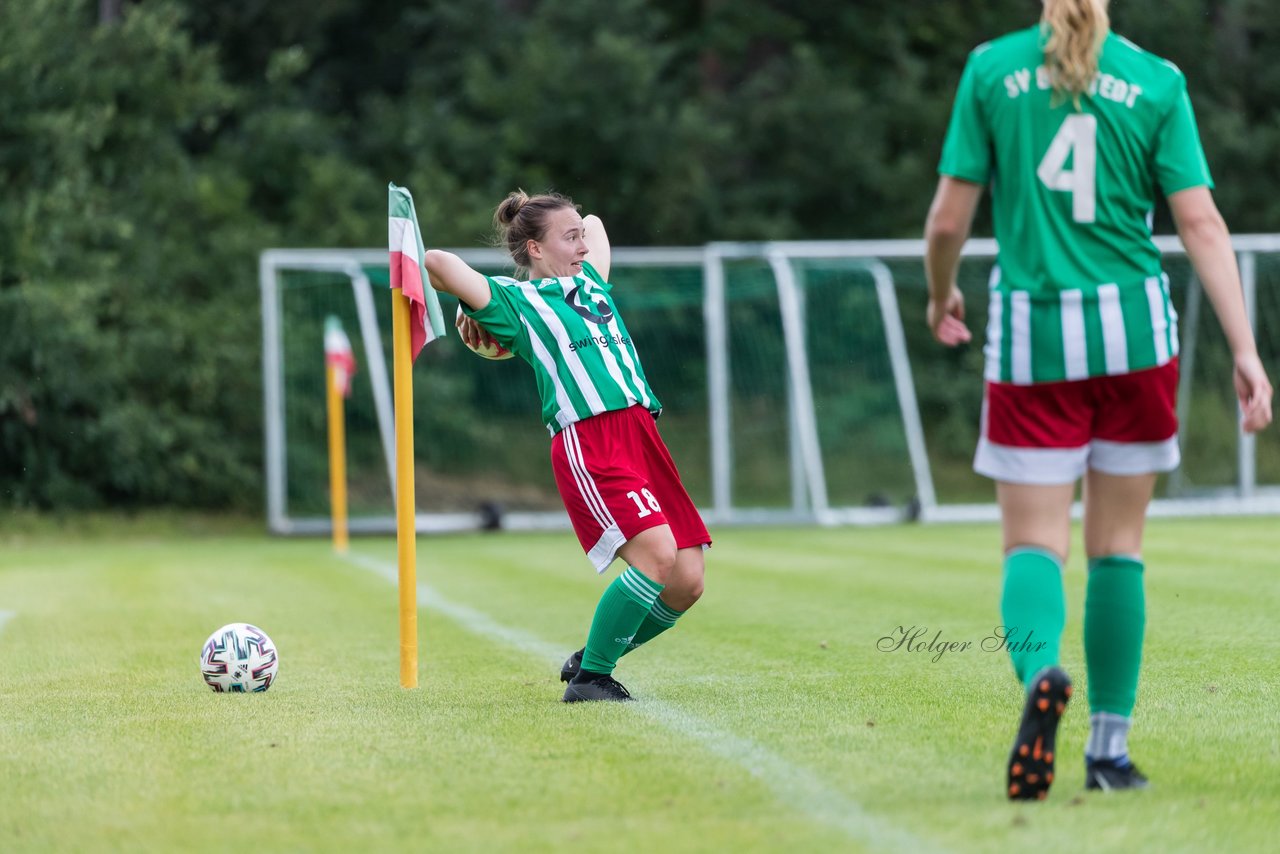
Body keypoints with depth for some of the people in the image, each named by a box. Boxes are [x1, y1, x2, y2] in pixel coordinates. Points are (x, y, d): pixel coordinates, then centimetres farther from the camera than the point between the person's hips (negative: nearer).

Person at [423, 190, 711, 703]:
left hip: (642, 436, 7)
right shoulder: (513, 299, 5)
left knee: (686, 583, -2)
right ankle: (589, 677, -9)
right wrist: (475, 313, 9)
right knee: (658, 554, -24)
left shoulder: (591, 283, 26)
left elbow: (594, 223, 45)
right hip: (586, 444, -7)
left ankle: (590, 661, 19)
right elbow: (436, 263, -7)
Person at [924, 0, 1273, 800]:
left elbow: (949, 219, 0)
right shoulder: (1156, 80, 0)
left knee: (1034, 542, 2)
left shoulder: (991, 70, 0)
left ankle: (1040, 671, -29)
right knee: (1119, 541, 12)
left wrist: (941, 296, 20)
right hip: (1133, 327, 1)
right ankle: (1110, 746, 13)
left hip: (1030, 335, -1)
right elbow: (1201, 223, -5)